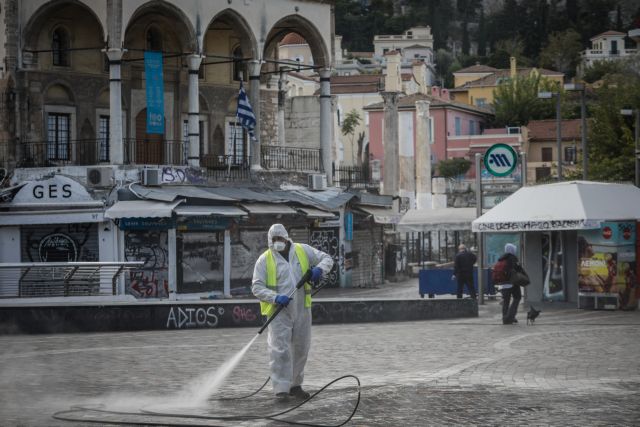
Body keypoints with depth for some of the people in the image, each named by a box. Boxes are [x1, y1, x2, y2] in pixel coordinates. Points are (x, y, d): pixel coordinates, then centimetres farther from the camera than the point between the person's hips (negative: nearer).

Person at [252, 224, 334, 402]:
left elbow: (326, 258, 10)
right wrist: (275, 298, -22)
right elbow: (257, 287, -6)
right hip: (279, 312, -4)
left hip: (302, 309, 4)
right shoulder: (265, 260, -3)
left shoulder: (303, 251, 4)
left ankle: (295, 385, 27)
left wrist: (320, 269, -14)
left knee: (301, 348, 12)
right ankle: (281, 389, -10)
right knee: (280, 350, -11)